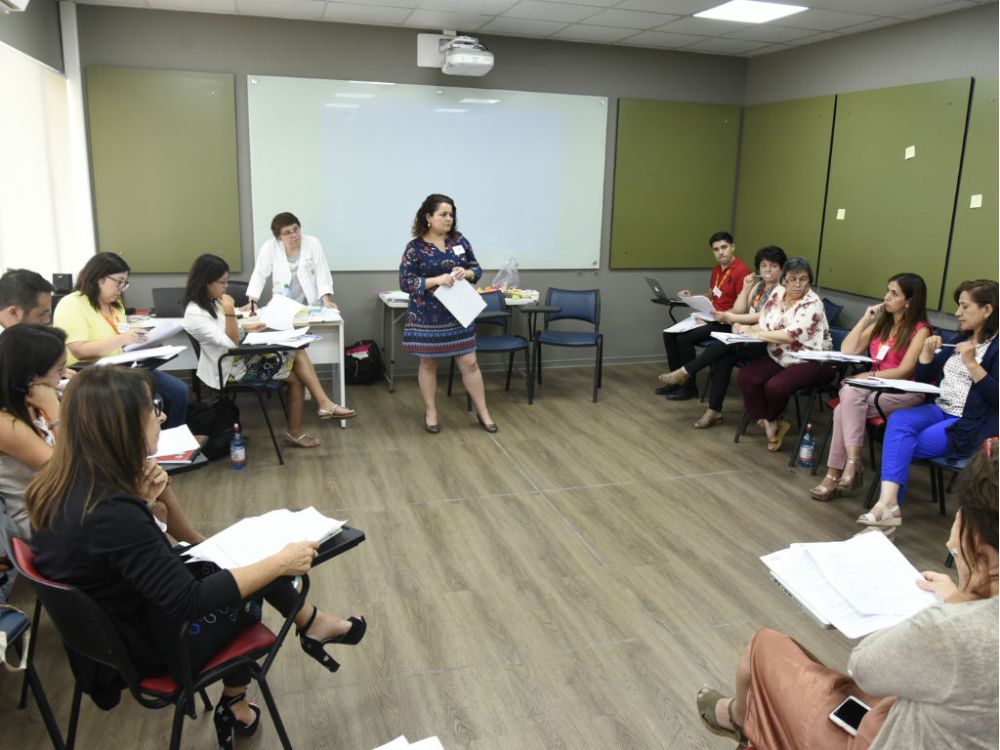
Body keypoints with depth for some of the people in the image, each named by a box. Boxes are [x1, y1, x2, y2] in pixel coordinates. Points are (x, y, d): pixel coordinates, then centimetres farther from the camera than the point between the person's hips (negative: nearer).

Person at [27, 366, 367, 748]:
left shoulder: (61, 486, -8)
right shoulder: (111, 512, -35)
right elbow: (189, 602, -30)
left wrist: (138, 501, -7)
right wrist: (277, 563, -25)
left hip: (106, 631, 8)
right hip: (150, 648, -8)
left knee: (238, 561, 17)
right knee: (251, 569, 4)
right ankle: (311, 624, 31)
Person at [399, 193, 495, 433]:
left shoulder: (459, 240, 3)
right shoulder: (415, 247, -8)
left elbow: (477, 269, 9)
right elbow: (405, 282, -11)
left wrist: (466, 273, -15)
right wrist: (437, 280, -22)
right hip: (427, 316, -3)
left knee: (469, 362, 5)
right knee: (428, 363, 9)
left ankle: (483, 413, 16)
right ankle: (430, 413, 24)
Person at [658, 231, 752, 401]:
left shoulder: (742, 271, -16)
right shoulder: (717, 269, 13)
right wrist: (691, 297, 11)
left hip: (726, 323, -9)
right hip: (711, 318, 9)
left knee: (684, 339, -24)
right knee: (669, 334, -2)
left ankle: (689, 387, -9)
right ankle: (677, 380, 7)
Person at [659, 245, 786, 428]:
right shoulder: (757, 285, 18)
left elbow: (765, 317, -18)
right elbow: (738, 310, 12)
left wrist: (732, 318, -16)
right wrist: (747, 288, 3)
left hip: (767, 342, -6)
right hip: (748, 338, 6)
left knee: (727, 345, -30)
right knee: (723, 357, -24)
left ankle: (686, 372, -17)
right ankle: (714, 411, -24)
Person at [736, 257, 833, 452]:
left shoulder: (812, 304, -17)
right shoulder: (777, 293, 4)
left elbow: (790, 335, -26)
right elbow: (764, 325, 7)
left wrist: (755, 333, -21)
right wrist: (745, 329, -14)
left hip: (811, 362, -6)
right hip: (780, 358, 6)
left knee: (775, 387, -29)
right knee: (746, 376, -17)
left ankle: (773, 421, 5)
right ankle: (771, 425, -6)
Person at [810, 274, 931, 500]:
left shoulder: (920, 330, -2)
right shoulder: (881, 323, 19)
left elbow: (904, 371, -11)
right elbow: (847, 350, 9)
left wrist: (868, 376, -19)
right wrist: (866, 318, 6)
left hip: (905, 392, -6)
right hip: (874, 388, 6)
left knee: (847, 403, -31)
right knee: (848, 394, -29)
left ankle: (834, 474, -30)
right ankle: (852, 464, -33)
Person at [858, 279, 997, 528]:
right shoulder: (961, 340, 17)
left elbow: (995, 397, -14)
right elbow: (923, 378, 18)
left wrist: (972, 363, -20)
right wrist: (927, 352, 1)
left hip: (972, 424, -6)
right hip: (941, 411, 6)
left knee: (900, 446, -23)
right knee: (898, 420, -25)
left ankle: (889, 503, -10)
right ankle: (888, 502, -35)